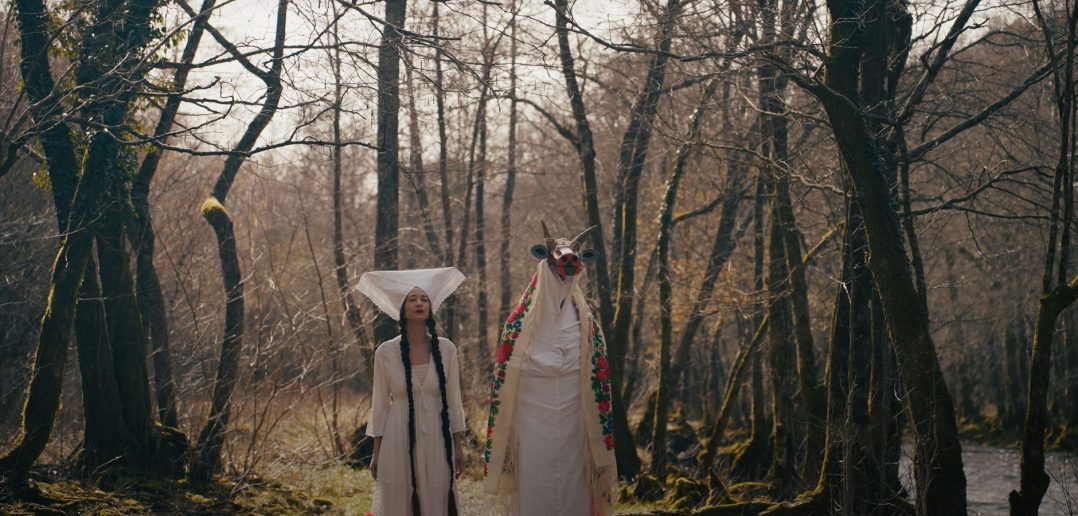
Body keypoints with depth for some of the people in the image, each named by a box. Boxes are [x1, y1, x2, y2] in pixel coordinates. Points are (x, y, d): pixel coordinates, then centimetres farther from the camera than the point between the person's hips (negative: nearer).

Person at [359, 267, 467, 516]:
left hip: (437, 440, 1)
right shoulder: (386, 352, -3)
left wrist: (458, 446, 6)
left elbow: (453, 401, 7)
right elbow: (380, 405, 3)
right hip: (398, 440, -1)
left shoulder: (446, 349, 1)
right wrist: (376, 452, 2)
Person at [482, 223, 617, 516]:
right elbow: (504, 379, 4)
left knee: (573, 490, 3)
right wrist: (503, 440, 1)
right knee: (534, 491, 1)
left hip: (573, 423, 1)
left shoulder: (586, 325, 5)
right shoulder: (521, 324, 1)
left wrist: (600, 444, 2)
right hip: (531, 423, -1)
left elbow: (598, 382, 5)